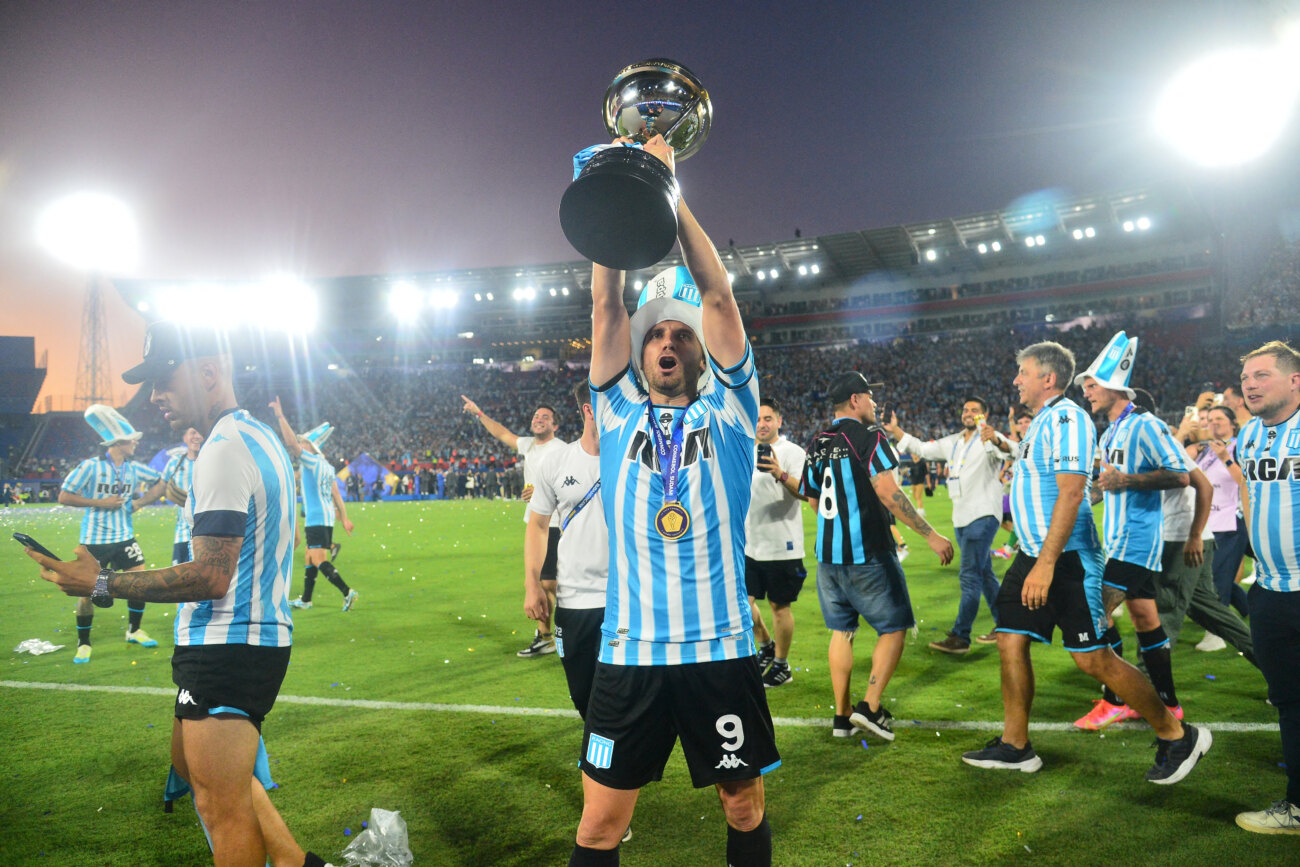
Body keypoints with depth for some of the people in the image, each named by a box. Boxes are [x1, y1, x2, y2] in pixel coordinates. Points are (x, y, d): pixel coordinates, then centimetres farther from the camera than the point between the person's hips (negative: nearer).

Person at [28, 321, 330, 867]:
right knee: (191, 761, 24)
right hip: (261, 635, 11)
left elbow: (211, 577, -22)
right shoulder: (260, 436, 13)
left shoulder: (224, 449, -19)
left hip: (227, 647, -11)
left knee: (223, 805, 0)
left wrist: (103, 585, -17)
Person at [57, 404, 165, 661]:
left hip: (125, 538, 4)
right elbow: (64, 497, -10)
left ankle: (134, 631, 21)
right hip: (95, 541, -4)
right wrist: (101, 502, -15)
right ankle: (83, 643, 19)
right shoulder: (90, 466, -11)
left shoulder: (134, 469, 2)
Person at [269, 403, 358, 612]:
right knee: (309, 557, 16)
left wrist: (280, 416, -17)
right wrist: (344, 518, 19)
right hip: (327, 517, 9)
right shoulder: (326, 466, 15)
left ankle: (347, 592, -19)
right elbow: (337, 496, 16)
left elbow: (292, 442, -19)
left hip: (316, 519, -9)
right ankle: (305, 600, 24)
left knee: (318, 560, -11)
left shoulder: (312, 461, -9)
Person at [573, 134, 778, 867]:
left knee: (746, 805, 13)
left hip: (721, 649, -1)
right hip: (629, 652, 1)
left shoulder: (727, 410, 5)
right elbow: (606, 306, 2)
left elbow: (718, 295, -2)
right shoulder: (620, 413, 8)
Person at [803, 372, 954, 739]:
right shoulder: (867, 436, -10)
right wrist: (931, 535, -16)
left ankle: (842, 715, 17)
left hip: (828, 554, 7)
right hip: (867, 554, -6)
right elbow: (888, 493, -19)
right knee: (894, 628, 7)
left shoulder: (817, 444, 11)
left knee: (841, 631, 14)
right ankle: (870, 706, 0)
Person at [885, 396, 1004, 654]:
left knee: (970, 576, -11)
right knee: (984, 573, 16)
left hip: (983, 516, -8)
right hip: (962, 518, 8)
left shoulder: (988, 441, -8)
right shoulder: (952, 442, 15)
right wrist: (895, 431, 9)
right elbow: (922, 449, 20)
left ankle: (960, 637, -11)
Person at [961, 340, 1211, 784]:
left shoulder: (1066, 418, -16)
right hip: (1034, 554, 10)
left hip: (1066, 560, -9)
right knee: (1011, 642, 6)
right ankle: (1014, 745, 16)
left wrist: (1046, 564, -28)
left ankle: (1177, 736, 13)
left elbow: (1071, 493, -24)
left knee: (1093, 658, -4)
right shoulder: (1042, 420, 15)